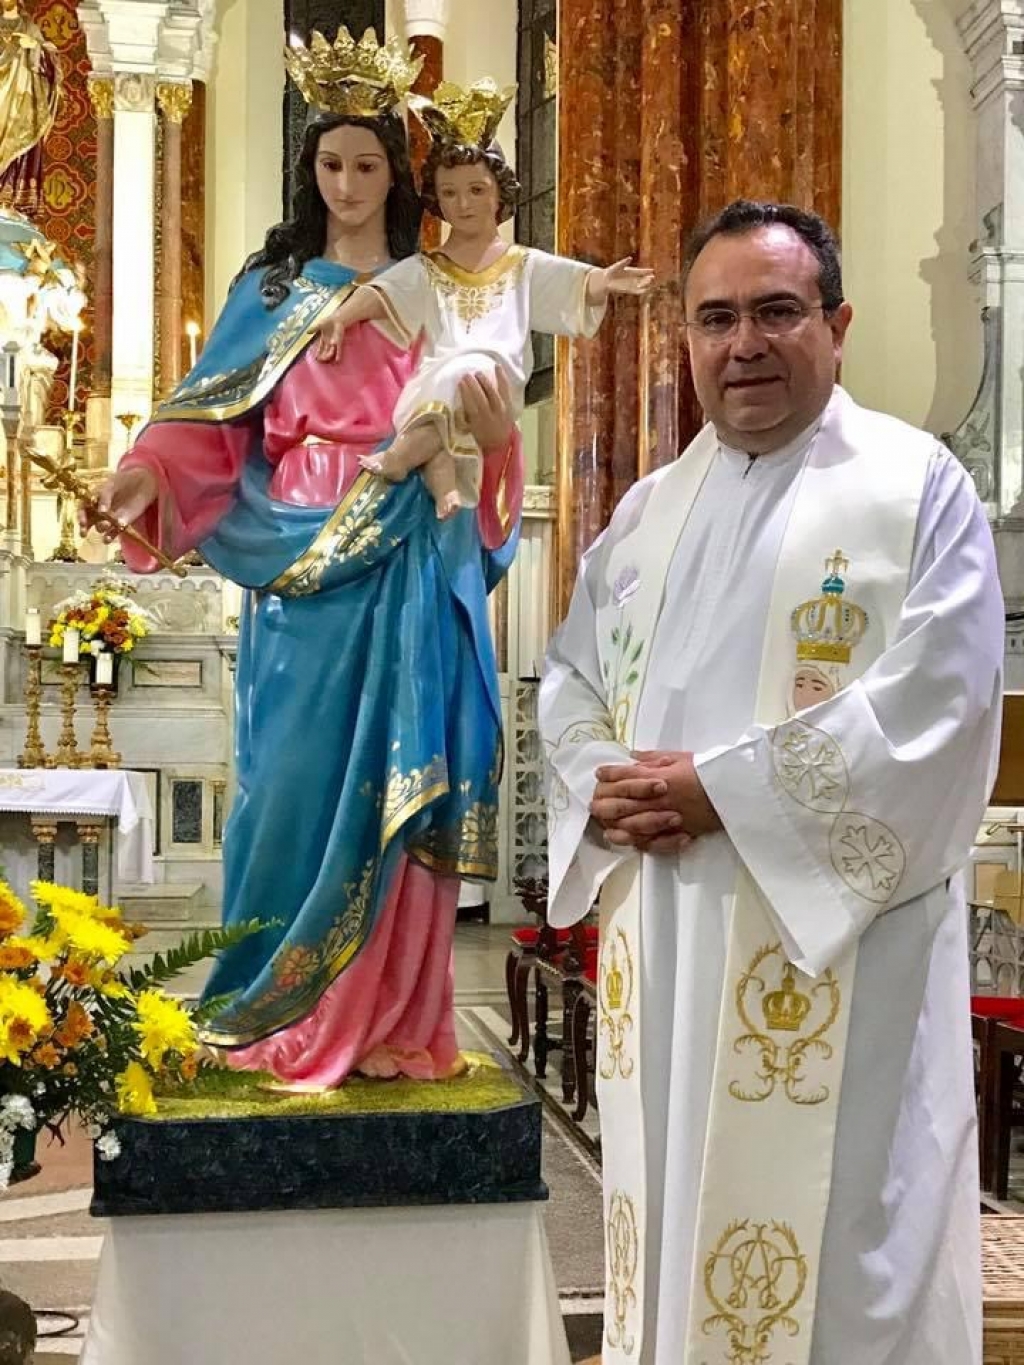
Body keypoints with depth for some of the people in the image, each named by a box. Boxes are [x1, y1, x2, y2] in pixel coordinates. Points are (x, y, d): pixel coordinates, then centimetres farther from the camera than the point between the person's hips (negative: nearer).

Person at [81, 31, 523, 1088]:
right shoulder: (271, 291, 9)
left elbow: (475, 443, 12)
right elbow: (215, 424, 1)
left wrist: (497, 433, -11)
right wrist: (148, 474, -17)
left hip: (414, 574, 1)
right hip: (303, 571, -1)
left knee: (399, 785, 1)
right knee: (298, 781, -2)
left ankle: (388, 1018, 10)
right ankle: (285, 1013, 10)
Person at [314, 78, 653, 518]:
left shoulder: (524, 266, 16)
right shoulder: (425, 269, 18)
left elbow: (576, 283, 0)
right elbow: (380, 292, 2)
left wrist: (606, 281, -24)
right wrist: (340, 317, -19)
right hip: (434, 385, 1)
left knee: (474, 370, -36)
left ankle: (403, 454, -36)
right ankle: (443, 481, -47)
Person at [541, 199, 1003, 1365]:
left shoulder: (915, 487, -4)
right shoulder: (650, 508, 15)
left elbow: (934, 703, -14)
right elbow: (569, 674, 16)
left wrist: (722, 789, -17)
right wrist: (601, 785, -6)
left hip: (833, 937, -5)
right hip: (660, 936, 6)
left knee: (831, 1238, 1)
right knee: (674, 1210, 14)